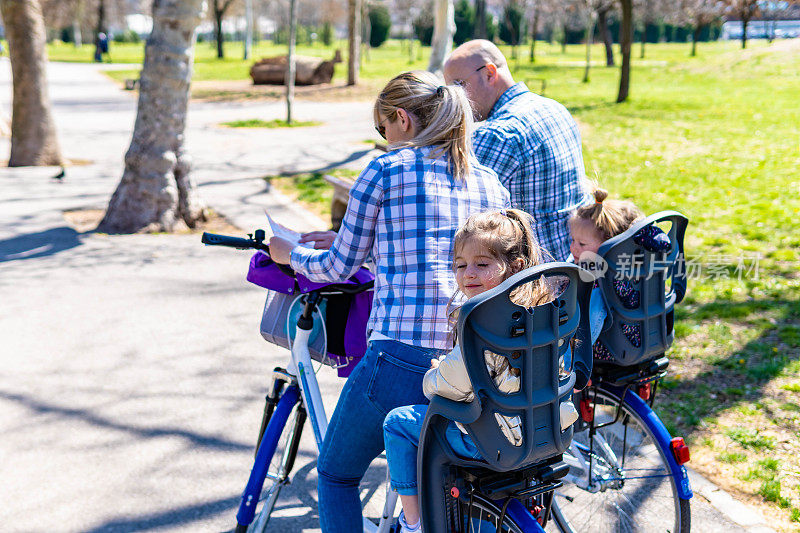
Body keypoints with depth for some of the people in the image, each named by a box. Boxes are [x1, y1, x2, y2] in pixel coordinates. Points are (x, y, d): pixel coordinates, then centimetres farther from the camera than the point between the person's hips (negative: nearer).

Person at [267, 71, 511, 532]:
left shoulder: (386, 170, -1)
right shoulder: (490, 181, 14)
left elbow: (339, 267, 4)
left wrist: (289, 253, 25)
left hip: (403, 360, -5)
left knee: (336, 474, 19)